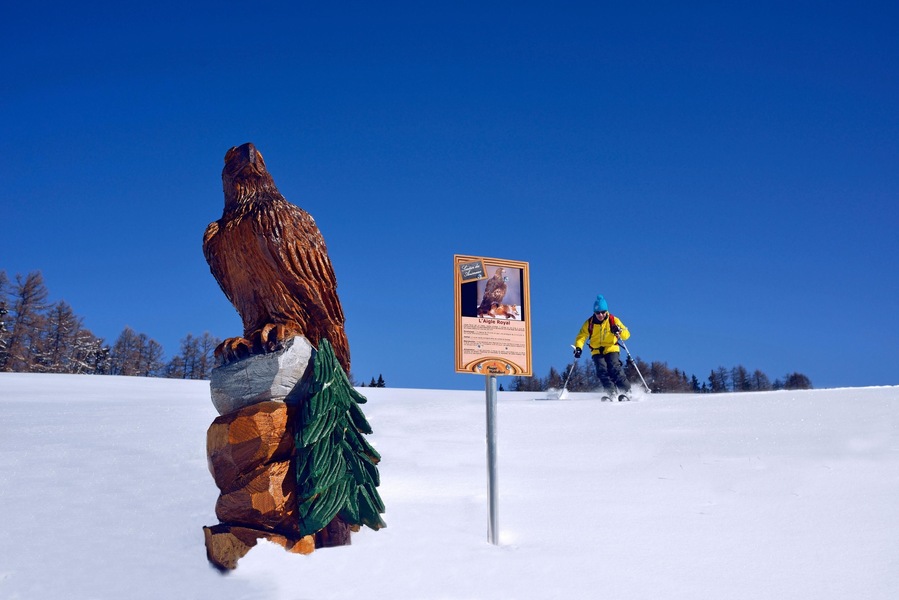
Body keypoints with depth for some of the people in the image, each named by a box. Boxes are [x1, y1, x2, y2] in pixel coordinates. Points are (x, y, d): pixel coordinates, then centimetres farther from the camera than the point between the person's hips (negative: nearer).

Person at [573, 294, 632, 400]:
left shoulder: (613, 320, -4)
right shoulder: (589, 323, -1)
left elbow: (626, 335, -6)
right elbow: (581, 337, -1)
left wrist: (619, 331, -29)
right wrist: (578, 348, -20)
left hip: (612, 349, -2)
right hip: (597, 352, 2)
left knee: (615, 369, -22)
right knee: (602, 371, -19)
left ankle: (625, 391, -19)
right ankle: (612, 393, -23)